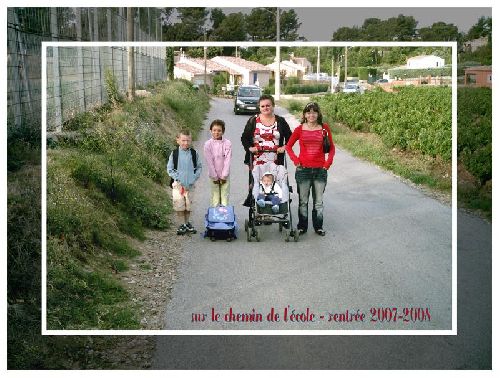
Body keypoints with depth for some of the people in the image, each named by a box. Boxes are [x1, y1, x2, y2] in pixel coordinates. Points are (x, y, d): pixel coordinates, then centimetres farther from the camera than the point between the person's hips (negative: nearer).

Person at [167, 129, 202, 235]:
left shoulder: (194, 153, 0)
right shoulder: (174, 153, -4)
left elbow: (199, 167, 7)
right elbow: (169, 169, 0)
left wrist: (195, 177, -7)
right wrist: (177, 178, -10)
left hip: (190, 185, 1)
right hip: (178, 184, -1)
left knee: (189, 205, 10)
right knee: (179, 205, -1)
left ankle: (187, 223, 28)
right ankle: (183, 224, 13)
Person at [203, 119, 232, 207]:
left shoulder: (227, 143, -4)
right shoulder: (208, 144, -6)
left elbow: (227, 160, -5)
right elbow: (209, 161, -7)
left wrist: (224, 176, -8)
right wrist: (215, 177, -7)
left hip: (224, 176, 1)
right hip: (213, 176, -1)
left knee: (225, 196, 3)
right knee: (215, 197, 4)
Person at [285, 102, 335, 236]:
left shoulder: (324, 128, 2)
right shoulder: (299, 129, 1)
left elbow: (332, 147, 10)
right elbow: (288, 146, 9)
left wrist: (328, 162, -1)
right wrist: (295, 160, -3)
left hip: (320, 170, 1)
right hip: (303, 169, 0)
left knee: (318, 201, 8)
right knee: (303, 201, 6)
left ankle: (318, 226, 20)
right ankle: (302, 226, 17)